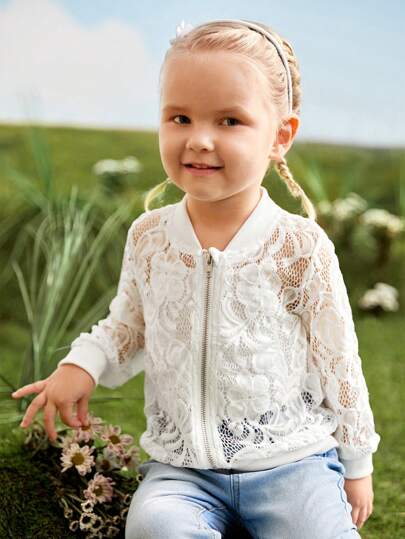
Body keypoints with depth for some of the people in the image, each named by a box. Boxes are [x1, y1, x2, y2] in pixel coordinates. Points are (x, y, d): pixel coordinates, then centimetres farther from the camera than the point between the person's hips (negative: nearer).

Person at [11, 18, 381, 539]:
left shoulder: (301, 247, -9)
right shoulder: (148, 236, -1)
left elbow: (337, 363, 0)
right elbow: (128, 327, 15)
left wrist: (356, 464, 6)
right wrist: (81, 364, -4)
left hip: (291, 460, -1)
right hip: (182, 465, 2)